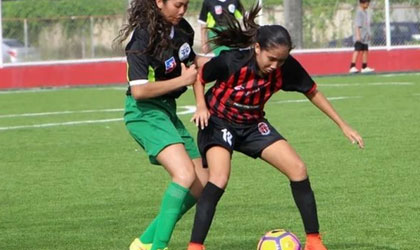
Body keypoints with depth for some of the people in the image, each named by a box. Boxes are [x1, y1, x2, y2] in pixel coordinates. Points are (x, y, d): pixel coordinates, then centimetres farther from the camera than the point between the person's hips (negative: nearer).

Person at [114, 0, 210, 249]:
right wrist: (182, 80, -19)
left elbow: (189, 60, 24)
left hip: (167, 110, 9)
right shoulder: (144, 38, -20)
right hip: (145, 112, -9)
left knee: (201, 186, 8)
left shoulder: (181, 28, 4)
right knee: (185, 175, -28)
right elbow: (138, 90, -25)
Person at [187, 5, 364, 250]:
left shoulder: (287, 67, -20)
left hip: (253, 124, 5)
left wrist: (343, 125, 0)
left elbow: (312, 92, -3)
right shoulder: (230, 62, -31)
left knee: (298, 169, -6)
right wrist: (202, 106, -27)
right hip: (218, 122, -4)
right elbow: (199, 78, -10)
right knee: (219, 178, -28)